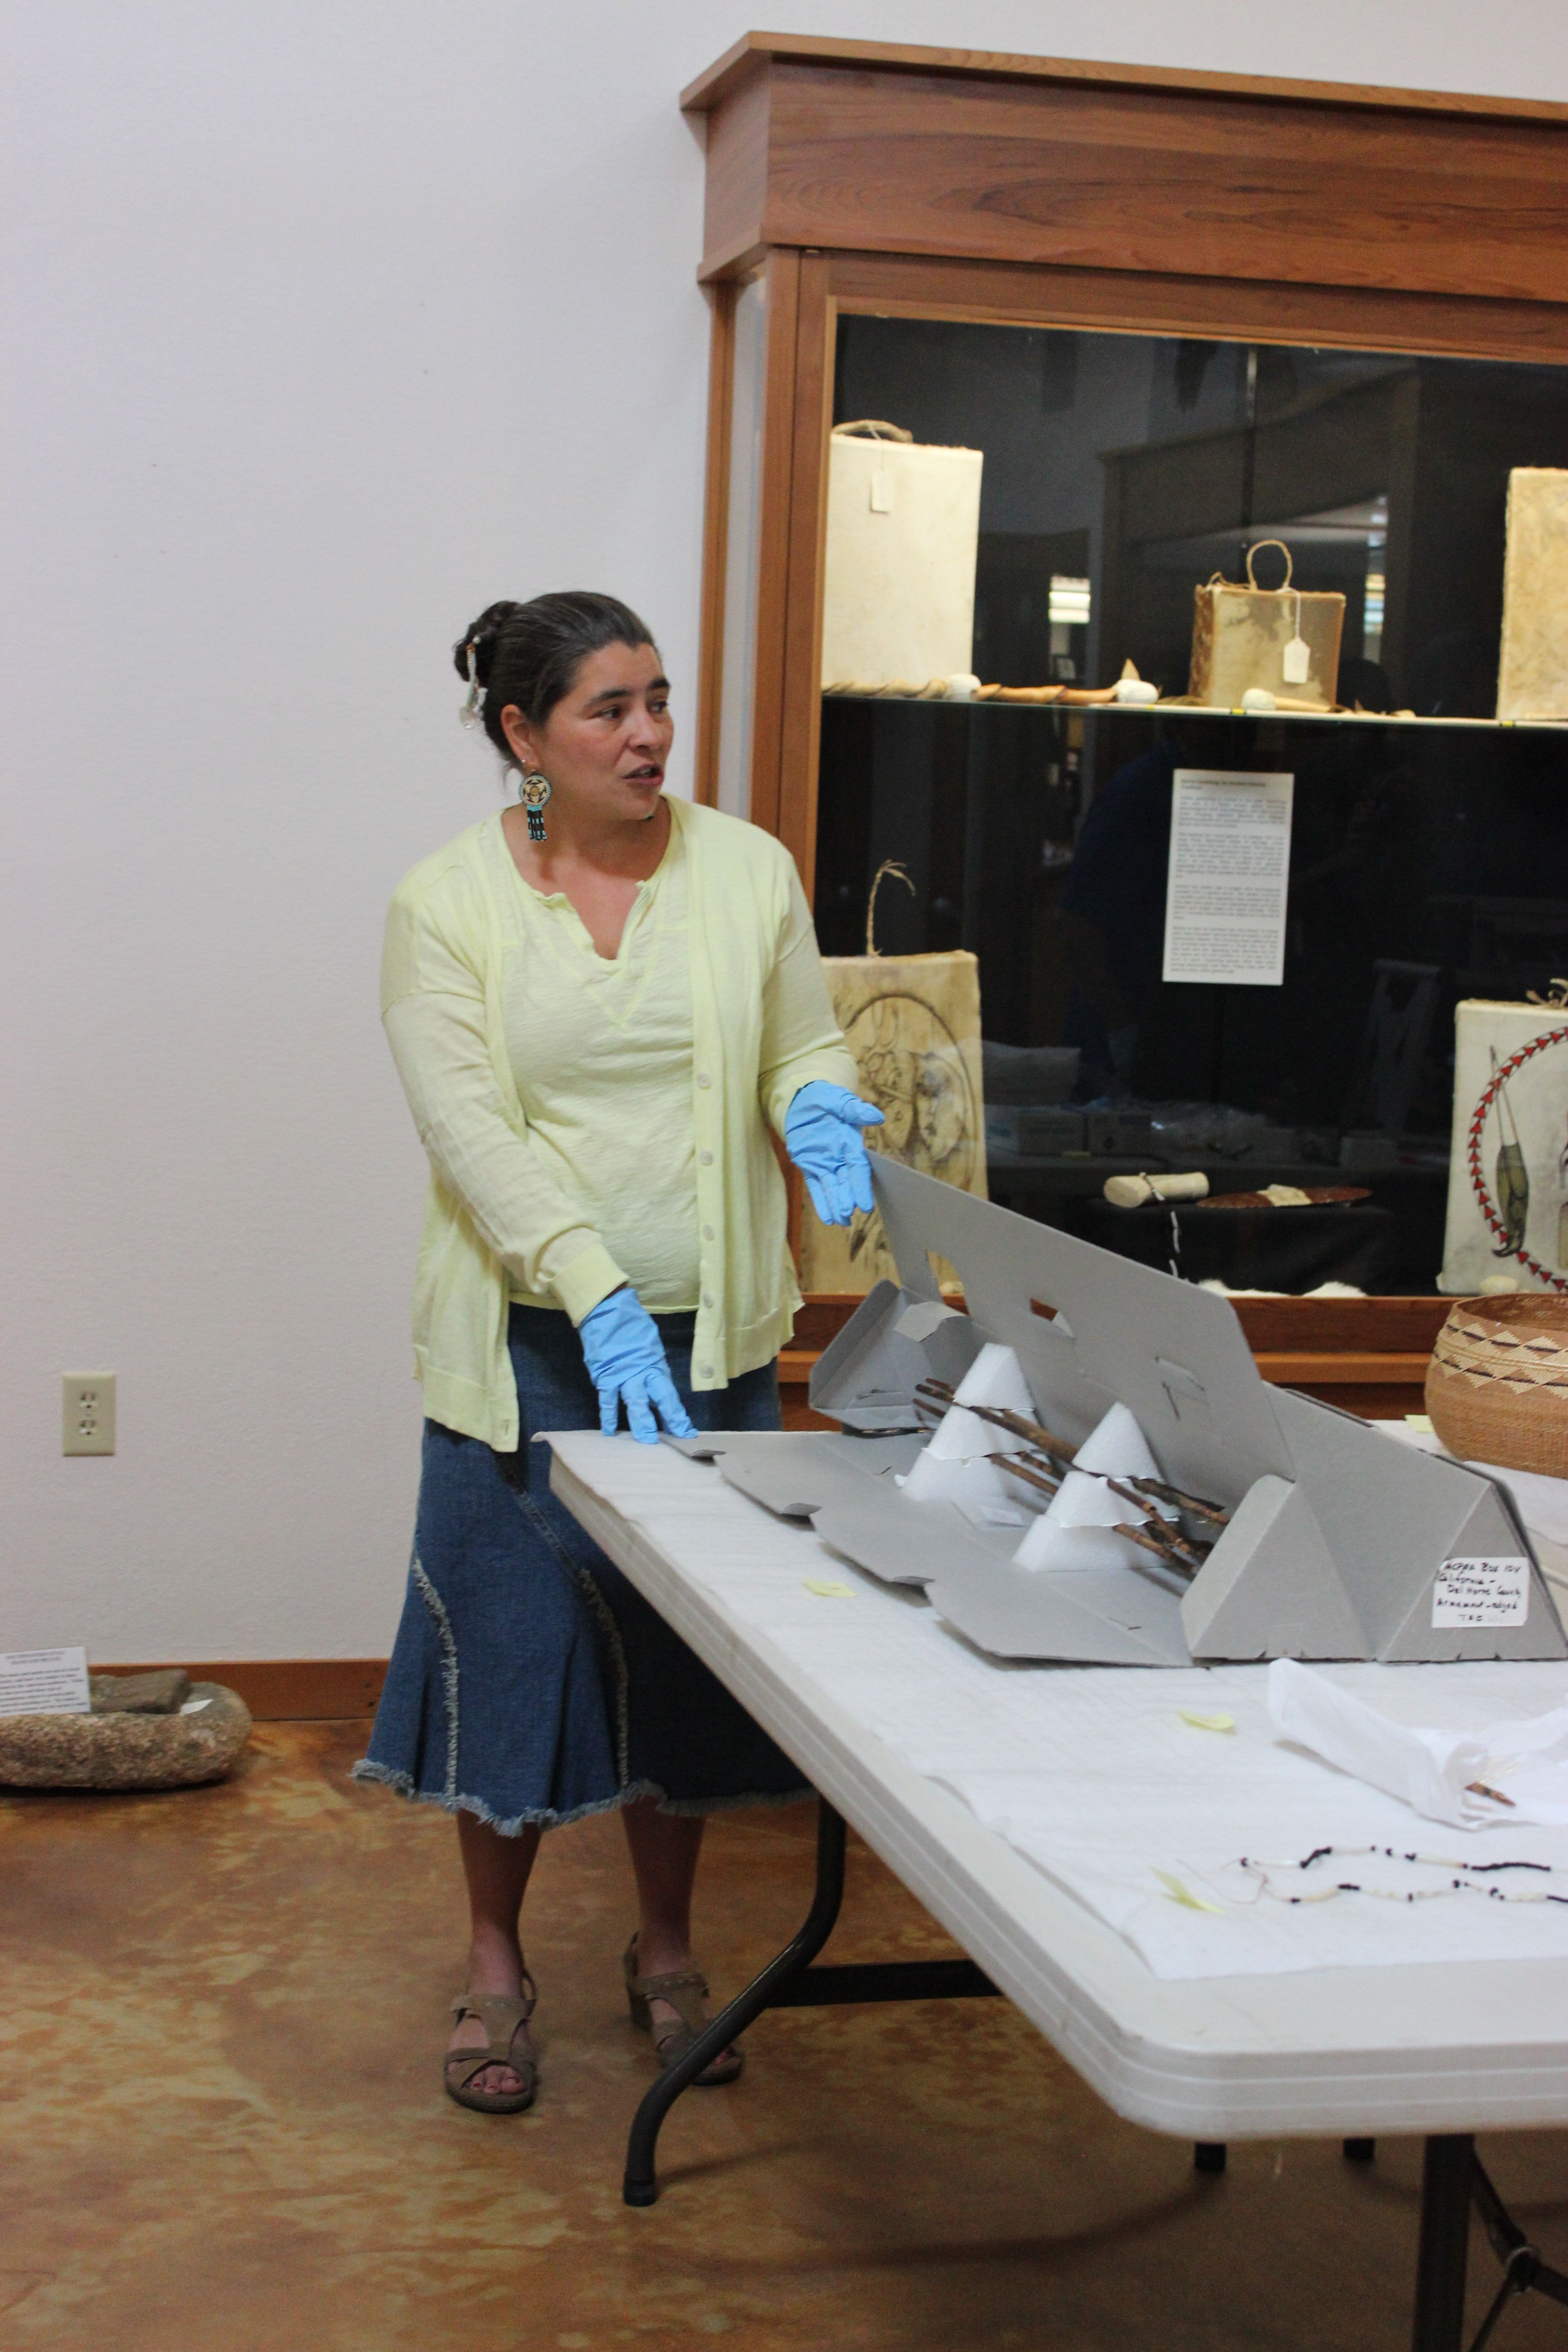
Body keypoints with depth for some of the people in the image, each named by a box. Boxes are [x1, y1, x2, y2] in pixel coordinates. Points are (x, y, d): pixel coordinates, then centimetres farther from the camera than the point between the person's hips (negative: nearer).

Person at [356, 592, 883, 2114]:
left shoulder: (748, 872, 2)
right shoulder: (446, 903, -6)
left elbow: (807, 1045, 10)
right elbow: (472, 1131, -14)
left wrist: (815, 1103, -16)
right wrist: (600, 1301, -25)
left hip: (709, 1336, 2)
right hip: (524, 1343, -2)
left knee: (689, 1644, 9)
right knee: (512, 1642, 4)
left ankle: (666, 1952, 29)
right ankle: (495, 1963, 24)